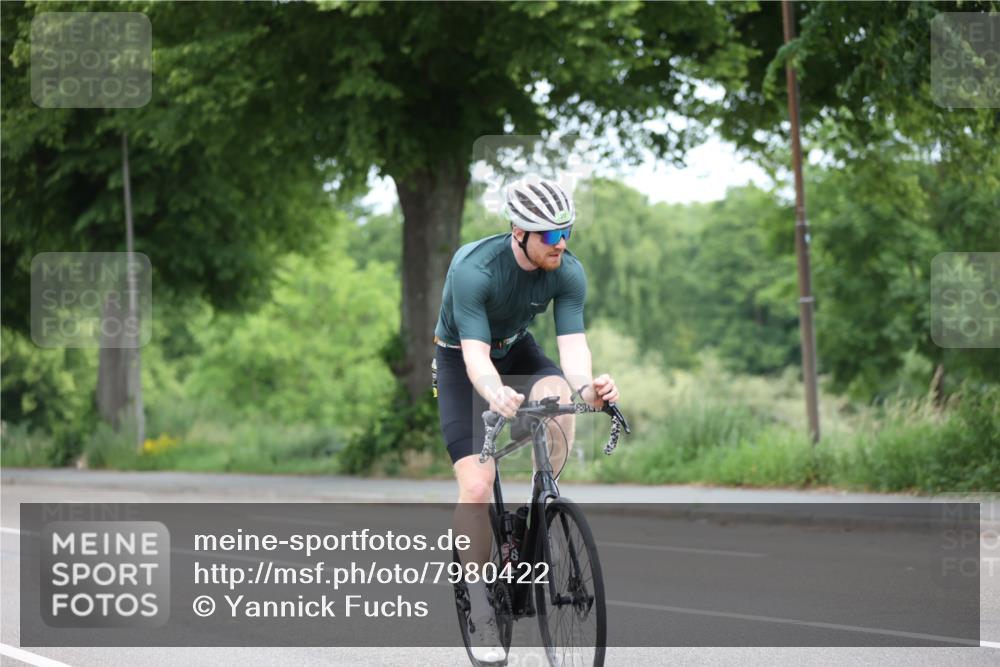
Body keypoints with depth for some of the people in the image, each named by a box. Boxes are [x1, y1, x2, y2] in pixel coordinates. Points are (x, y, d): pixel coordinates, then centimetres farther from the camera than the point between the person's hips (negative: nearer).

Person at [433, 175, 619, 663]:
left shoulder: (568, 272, -21)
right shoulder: (474, 269, -34)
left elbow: (572, 342, -29)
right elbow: (476, 354, -40)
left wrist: (587, 384, -52)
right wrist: (495, 394, -62)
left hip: (516, 350, 3)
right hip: (461, 361, -3)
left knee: (558, 397, -32)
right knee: (477, 485, -18)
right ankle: (479, 608, -3)